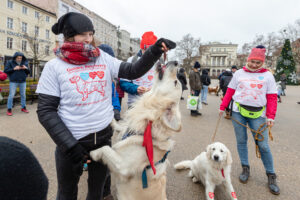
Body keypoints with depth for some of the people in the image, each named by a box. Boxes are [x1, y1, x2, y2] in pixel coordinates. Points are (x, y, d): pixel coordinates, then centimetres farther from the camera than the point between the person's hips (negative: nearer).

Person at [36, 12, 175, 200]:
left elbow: (133, 71, -3)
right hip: (72, 141, -2)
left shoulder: (103, 59, 0)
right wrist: (70, 145, -16)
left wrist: (154, 51, -18)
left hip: (104, 137, 3)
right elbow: (46, 111, -9)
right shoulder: (54, 66, -8)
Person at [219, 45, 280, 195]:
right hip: (238, 111, 1)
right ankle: (245, 169, 24)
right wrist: (222, 107, 3)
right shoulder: (239, 73, 7)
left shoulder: (267, 75, 4)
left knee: (263, 145, 1)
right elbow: (230, 91, 8)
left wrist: (271, 116, -8)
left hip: (258, 114, -1)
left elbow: (272, 97, 1)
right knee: (241, 141, 8)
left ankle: (271, 176, 17)